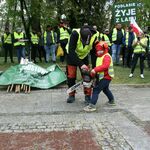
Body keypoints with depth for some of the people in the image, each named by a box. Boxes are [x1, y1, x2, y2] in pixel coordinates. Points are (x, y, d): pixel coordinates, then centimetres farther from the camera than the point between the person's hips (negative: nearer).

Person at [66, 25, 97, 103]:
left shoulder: (94, 37, -28)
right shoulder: (75, 33, -36)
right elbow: (71, 51, -36)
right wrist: (80, 64, -41)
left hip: (84, 57, 2)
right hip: (72, 56, -2)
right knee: (71, 76, 0)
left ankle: (88, 95, 8)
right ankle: (71, 95, 16)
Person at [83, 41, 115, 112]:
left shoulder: (107, 56, -17)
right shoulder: (99, 57, 15)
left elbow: (105, 66, -32)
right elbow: (98, 67, 19)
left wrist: (95, 69, -35)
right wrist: (93, 72, 1)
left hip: (106, 77, -11)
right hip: (101, 76, 11)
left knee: (96, 89, -17)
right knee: (105, 89, 28)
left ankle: (92, 105, -19)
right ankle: (112, 101, 49)